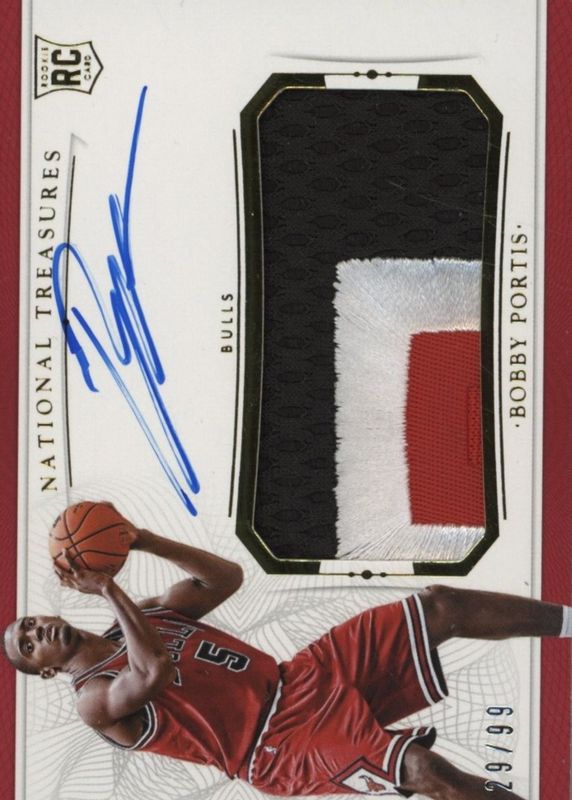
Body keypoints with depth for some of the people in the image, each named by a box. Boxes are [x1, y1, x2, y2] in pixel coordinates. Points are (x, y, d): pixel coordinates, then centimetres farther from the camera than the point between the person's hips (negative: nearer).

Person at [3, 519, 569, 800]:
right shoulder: (93, 701, -3)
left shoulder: (150, 612, 18)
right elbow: (154, 674, -26)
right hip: (279, 745, -7)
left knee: (438, 606, -6)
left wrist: (146, 542, 5)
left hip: (298, 679, 7)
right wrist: (107, 591, -21)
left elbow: (227, 577, 14)